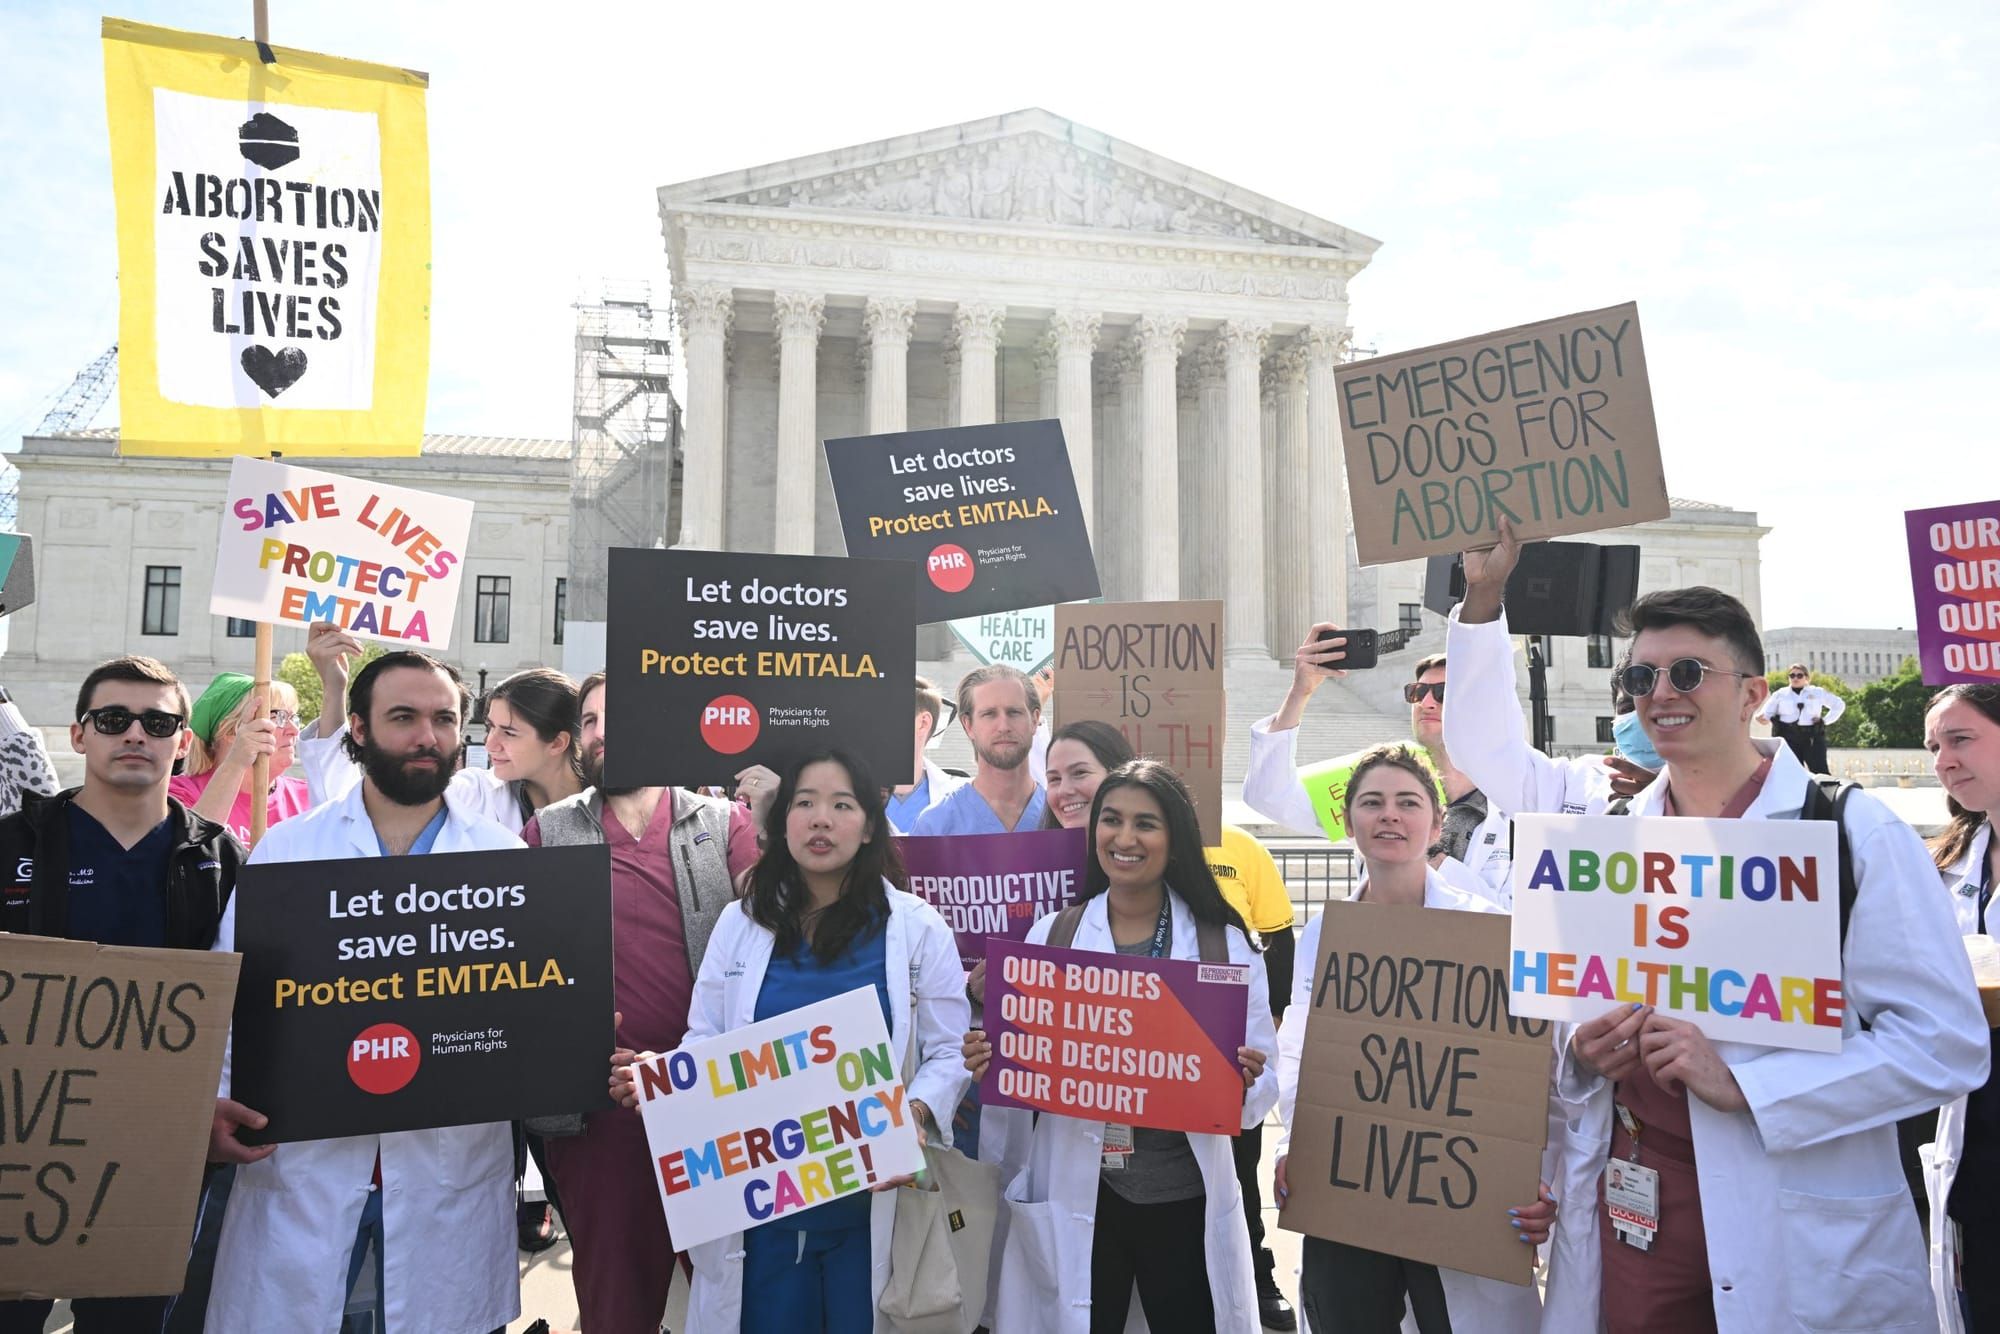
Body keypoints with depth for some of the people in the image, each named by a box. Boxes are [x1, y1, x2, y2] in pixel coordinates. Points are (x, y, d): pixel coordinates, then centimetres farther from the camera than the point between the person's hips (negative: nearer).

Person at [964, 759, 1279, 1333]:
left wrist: (1244, 1084, -21)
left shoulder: (1226, 943, -1)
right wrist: (989, 1065, -14)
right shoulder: (1051, 936, 1)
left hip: (1185, 1198, 0)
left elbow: (1262, 1083, 0)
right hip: (1074, 1198, 1)